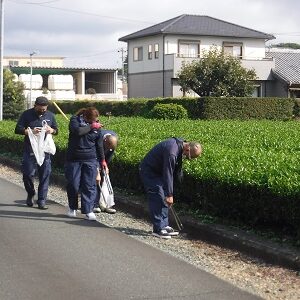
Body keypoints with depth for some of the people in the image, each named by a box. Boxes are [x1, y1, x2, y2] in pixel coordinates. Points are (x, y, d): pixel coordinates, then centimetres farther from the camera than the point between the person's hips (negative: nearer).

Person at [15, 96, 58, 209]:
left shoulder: (50, 115, 10)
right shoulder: (27, 114, 0)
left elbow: (56, 130, 19)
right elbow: (18, 129, -2)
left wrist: (51, 130, -6)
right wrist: (30, 131, -19)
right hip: (30, 151, -2)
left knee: (45, 175, 0)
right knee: (28, 174, -3)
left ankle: (41, 201, 6)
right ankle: (30, 194, 24)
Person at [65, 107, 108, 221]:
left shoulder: (97, 126, 6)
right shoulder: (75, 120, -2)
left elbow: (99, 144, 14)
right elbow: (77, 131, -23)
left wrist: (102, 160, 16)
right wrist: (91, 127, -14)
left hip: (90, 160, 2)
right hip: (74, 159, -1)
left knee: (89, 186, -3)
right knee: (73, 184, 3)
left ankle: (89, 211, 2)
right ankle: (72, 208, 24)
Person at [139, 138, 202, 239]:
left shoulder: (180, 145, -4)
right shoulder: (172, 152, -34)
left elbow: (177, 169, 11)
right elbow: (168, 174, -30)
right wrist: (169, 195, -25)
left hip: (157, 171, 10)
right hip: (148, 171, -10)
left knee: (163, 199, 9)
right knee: (158, 199, -13)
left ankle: (164, 226, 14)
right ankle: (158, 229, -10)